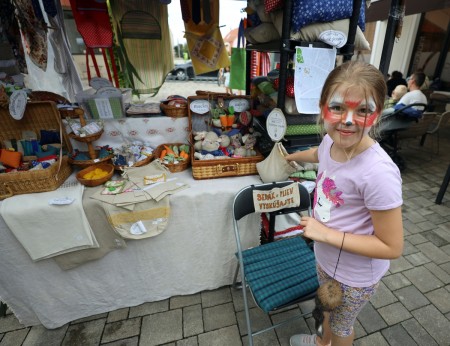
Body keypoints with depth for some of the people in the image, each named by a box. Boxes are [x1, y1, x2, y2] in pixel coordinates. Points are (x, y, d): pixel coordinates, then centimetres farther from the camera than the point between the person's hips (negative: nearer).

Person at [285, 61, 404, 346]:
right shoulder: (331, 141, -16)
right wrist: (290, 157, 30)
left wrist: (327, 234, -30)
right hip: (326, 258, 7)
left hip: (354, 276, -6)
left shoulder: (378, 173, -37)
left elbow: (392, 247, -26)